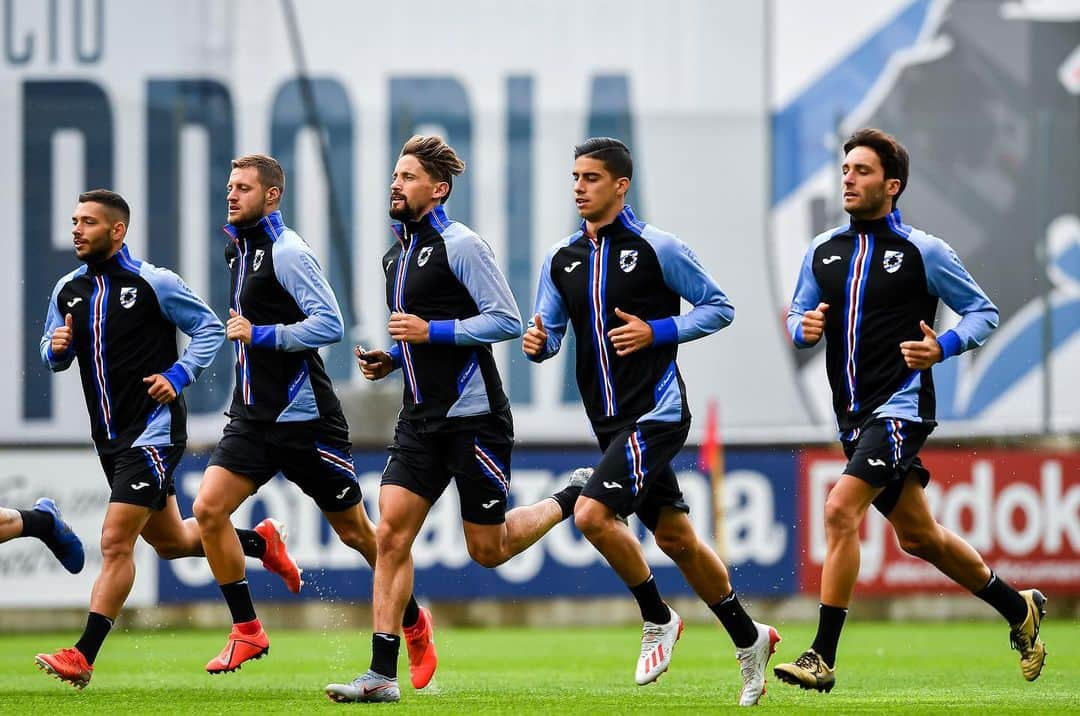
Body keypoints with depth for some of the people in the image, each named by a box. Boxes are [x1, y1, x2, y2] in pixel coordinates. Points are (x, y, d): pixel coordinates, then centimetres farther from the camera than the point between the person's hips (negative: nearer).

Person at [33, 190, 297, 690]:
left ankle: (83, 654, -16)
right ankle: (258, 541, 42)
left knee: (116, 541, -15)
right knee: (170, 541, 18)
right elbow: (52, 357, 16)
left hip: (153, 430, -8)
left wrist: (177, 376, -15)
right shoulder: (68, 291, 7)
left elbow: (210, 329, -3)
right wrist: (56, 347, -7)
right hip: (110, 437, 8)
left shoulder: (153, 283, -9)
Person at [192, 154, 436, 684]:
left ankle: (414, 624, 24)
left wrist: (260, 334, -21)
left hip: (303, 417, -8)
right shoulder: (239, 248, 12)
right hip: (253, 415, 8)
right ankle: (247, 631, -1)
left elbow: (329, 324, -24)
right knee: (208, 509, -10)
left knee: (354, 531, 4)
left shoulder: (287, 252, -14)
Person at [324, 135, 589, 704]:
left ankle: (576, 498, 26)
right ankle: (382, 675, -8)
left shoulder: (459, 245, -11)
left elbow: (507, 320, -16)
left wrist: (432, 332, -19)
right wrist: (390, 360, 10)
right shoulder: (396, 255, 15)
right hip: (422, 418, 7)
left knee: (487, 549, 1)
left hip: (473, 415, -7)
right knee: (391, 533, -7)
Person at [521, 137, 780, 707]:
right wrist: (538, 342, -10)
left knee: (592, 513, -21)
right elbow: (550, 329, 13)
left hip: (655, 411, -7)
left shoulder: (655, 248, -7)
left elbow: (718, 307, -2)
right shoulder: (562, 259, 9)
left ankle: (657, 618, -2)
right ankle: (749, 639, 26)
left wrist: (655, 332, -14)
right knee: (675, 538, 12)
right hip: (611, 420, 7)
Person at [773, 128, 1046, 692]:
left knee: (841, 510, -22)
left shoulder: (923, 252, -5)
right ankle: (1019, 609, 36)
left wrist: (942, 347, -17)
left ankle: (822, 658, -20)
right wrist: (804, 327, -6)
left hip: (900, 407, -7)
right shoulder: (823, 252, 10)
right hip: (854, 414, 7)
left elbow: (983, 311, 2)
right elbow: (798, 315, 18)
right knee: (918, 536, 15)